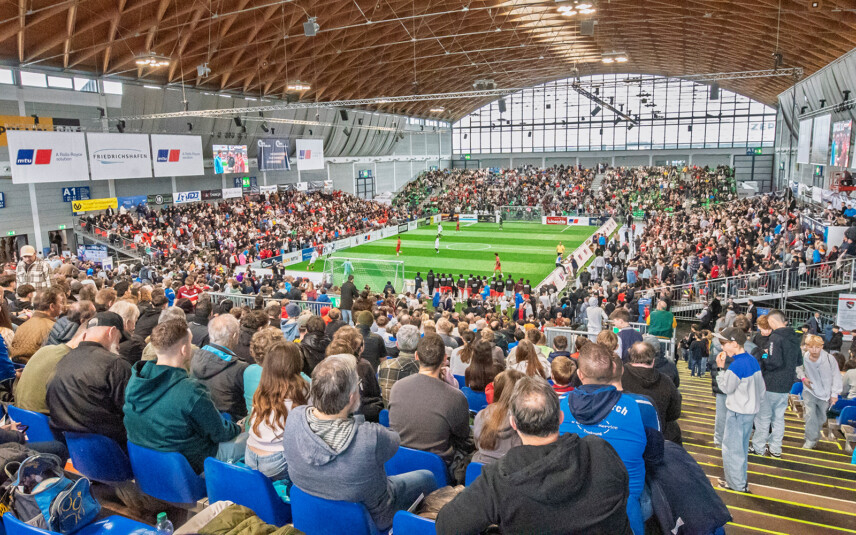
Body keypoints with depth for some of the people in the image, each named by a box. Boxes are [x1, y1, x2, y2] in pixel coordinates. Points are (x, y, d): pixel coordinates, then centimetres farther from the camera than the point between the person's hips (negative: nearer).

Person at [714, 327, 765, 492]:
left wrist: (721, 368, -11)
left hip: (737, 413, -9)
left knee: (731, 447, 3)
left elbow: (726, 388, -14)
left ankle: (736, 484, 11)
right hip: (751, 410, 9)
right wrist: (756, 404, 20)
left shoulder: (736, 365, -23)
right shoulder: (753, 360, 4)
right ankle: (740, 479, 30)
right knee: (742, 446, 19)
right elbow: (761, 387, 11)